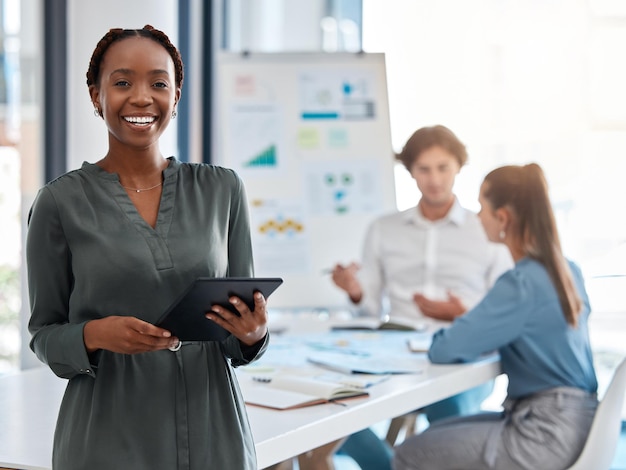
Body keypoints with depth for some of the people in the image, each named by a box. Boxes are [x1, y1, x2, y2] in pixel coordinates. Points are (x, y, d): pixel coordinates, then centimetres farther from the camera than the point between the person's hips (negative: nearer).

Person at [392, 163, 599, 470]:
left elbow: (445, 351, -19)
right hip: (569, 419, 9)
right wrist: (468, 322, 11)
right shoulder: (567, 271, 7)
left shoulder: (521, 283, -20)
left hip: (548, 434, -9)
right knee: (434, 436, 21)